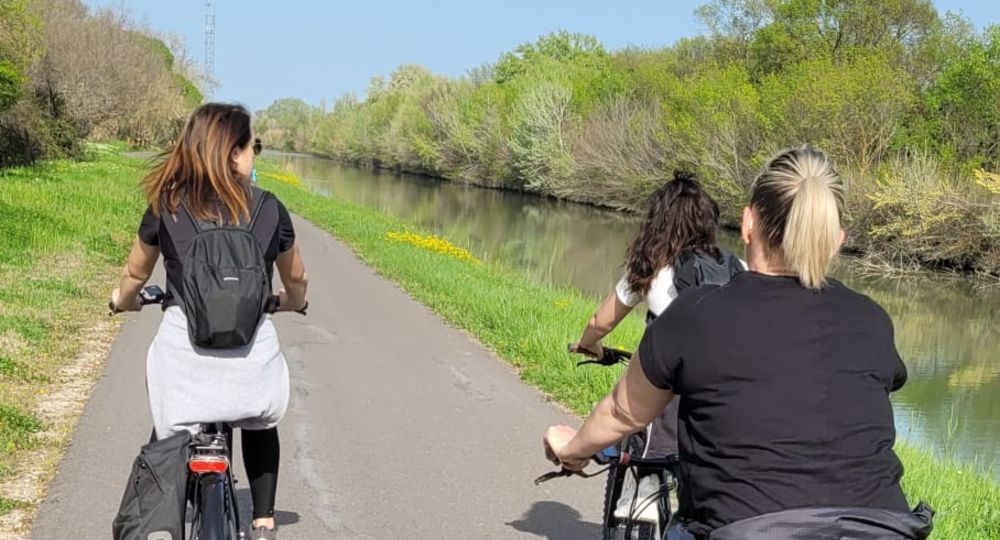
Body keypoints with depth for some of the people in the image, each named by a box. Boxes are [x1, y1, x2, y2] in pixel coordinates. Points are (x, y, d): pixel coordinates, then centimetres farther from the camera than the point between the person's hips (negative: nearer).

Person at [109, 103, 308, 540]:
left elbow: (134, 275, 15)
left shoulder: (165, 208, 0)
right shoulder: (270, 210, 0)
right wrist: (291, 302, 39)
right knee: (259, 426, 29)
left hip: (182, 352, 0)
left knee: (169, 437, 24)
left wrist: (123, 301, 38)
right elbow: (296, 279, 15)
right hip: (253, 354, 1)